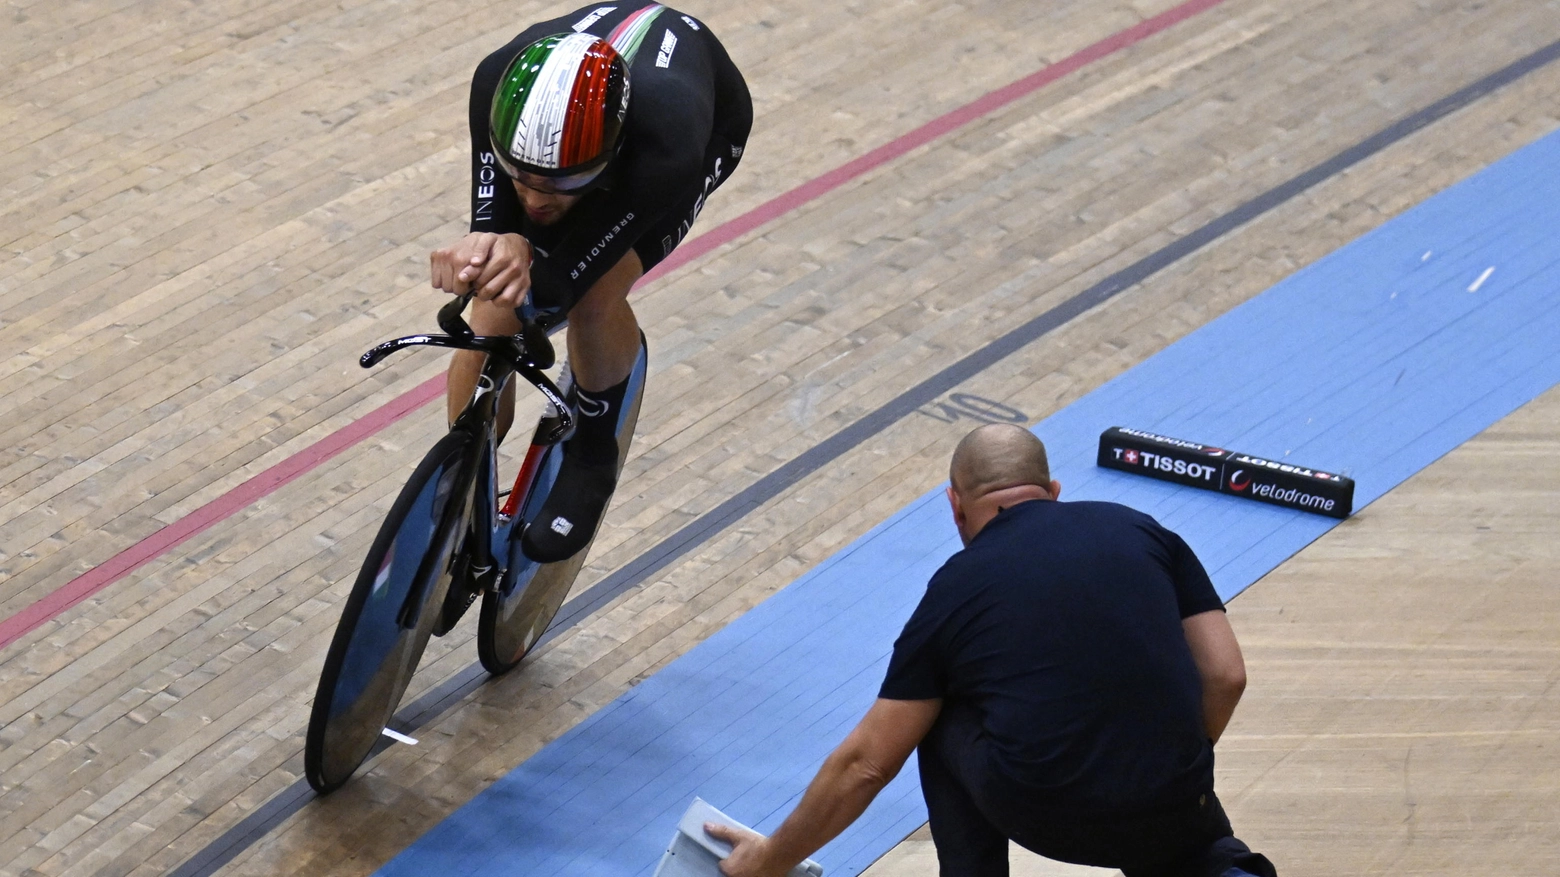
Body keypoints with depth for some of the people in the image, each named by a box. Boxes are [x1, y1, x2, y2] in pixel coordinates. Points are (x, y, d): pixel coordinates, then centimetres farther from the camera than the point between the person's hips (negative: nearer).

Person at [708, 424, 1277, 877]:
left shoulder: (954, 590, 9)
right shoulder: (1142, 532, 13)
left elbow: (867, 763, 12)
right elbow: (1225, 677, 8)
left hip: (1043, 817, -2)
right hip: (1174, 810, 2)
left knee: (944, 719, 26)